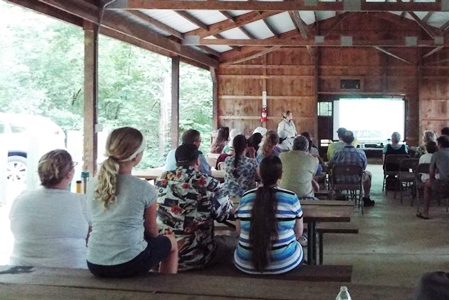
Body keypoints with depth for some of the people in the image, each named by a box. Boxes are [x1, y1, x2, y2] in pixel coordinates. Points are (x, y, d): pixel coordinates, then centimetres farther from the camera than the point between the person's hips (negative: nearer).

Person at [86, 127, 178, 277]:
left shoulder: (93, 184, 1)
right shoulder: (144, 189, -12)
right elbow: (152, 231, 3)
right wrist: (149, 236, 26)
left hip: (95, 264, 5)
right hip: (130, 264, -5)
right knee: (171, 242, 25)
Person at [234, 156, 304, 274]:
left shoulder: (245, 198, -4)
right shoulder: (291, 198, -9)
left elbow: (239, 230, 8)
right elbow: (298, 233, 2)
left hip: (245, 264, 2)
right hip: (284, 263, -1)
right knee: (298, 249, 31)